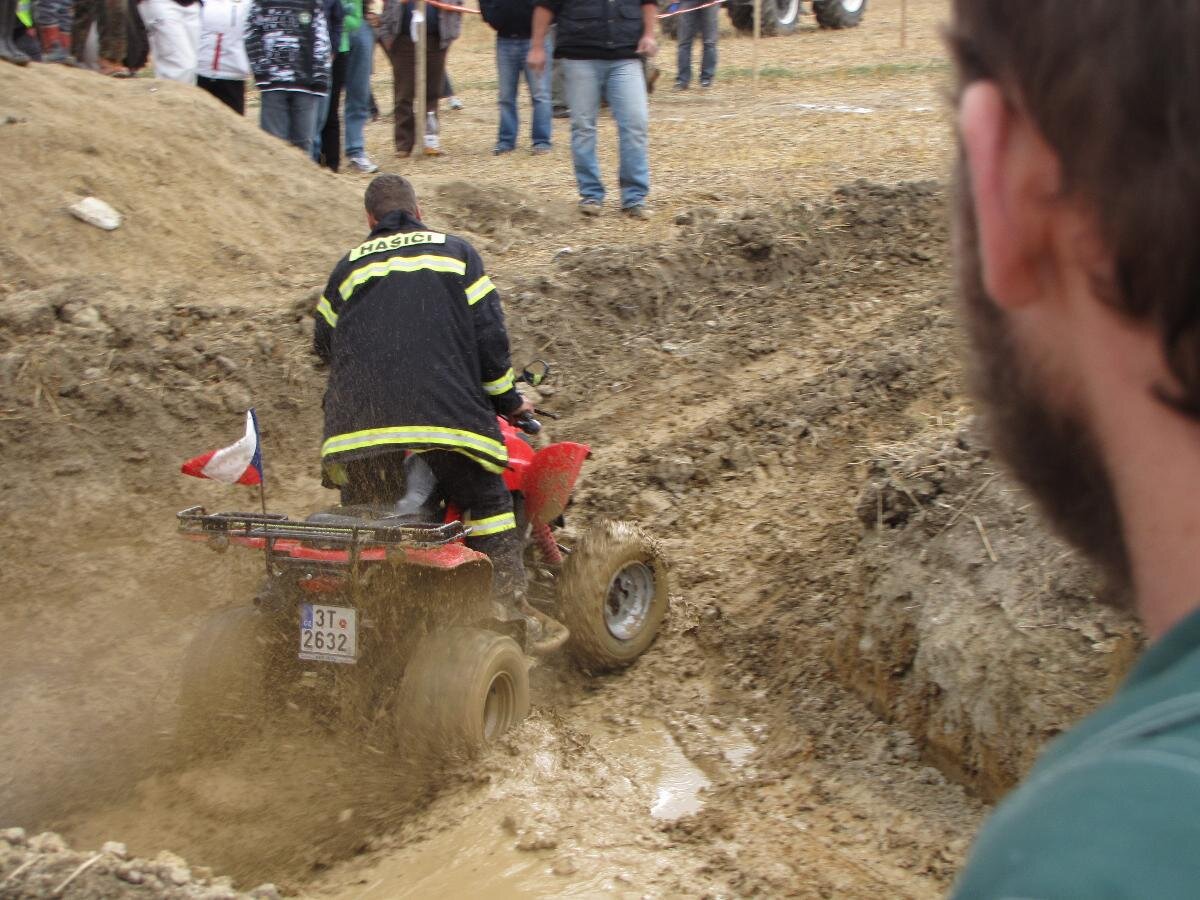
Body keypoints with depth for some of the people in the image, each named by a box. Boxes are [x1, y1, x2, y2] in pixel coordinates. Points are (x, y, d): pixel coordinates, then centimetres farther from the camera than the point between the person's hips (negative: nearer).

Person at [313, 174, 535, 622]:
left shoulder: (348, 267, 19)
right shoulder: (456, 253, 14)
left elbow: (325, 342, 23)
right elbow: (488, 334, 7)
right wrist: (506, 400, 16)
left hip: (359, 418, 2)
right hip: (446, 412, -2)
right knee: (487, 503, 10)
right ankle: (510, 611, 4)